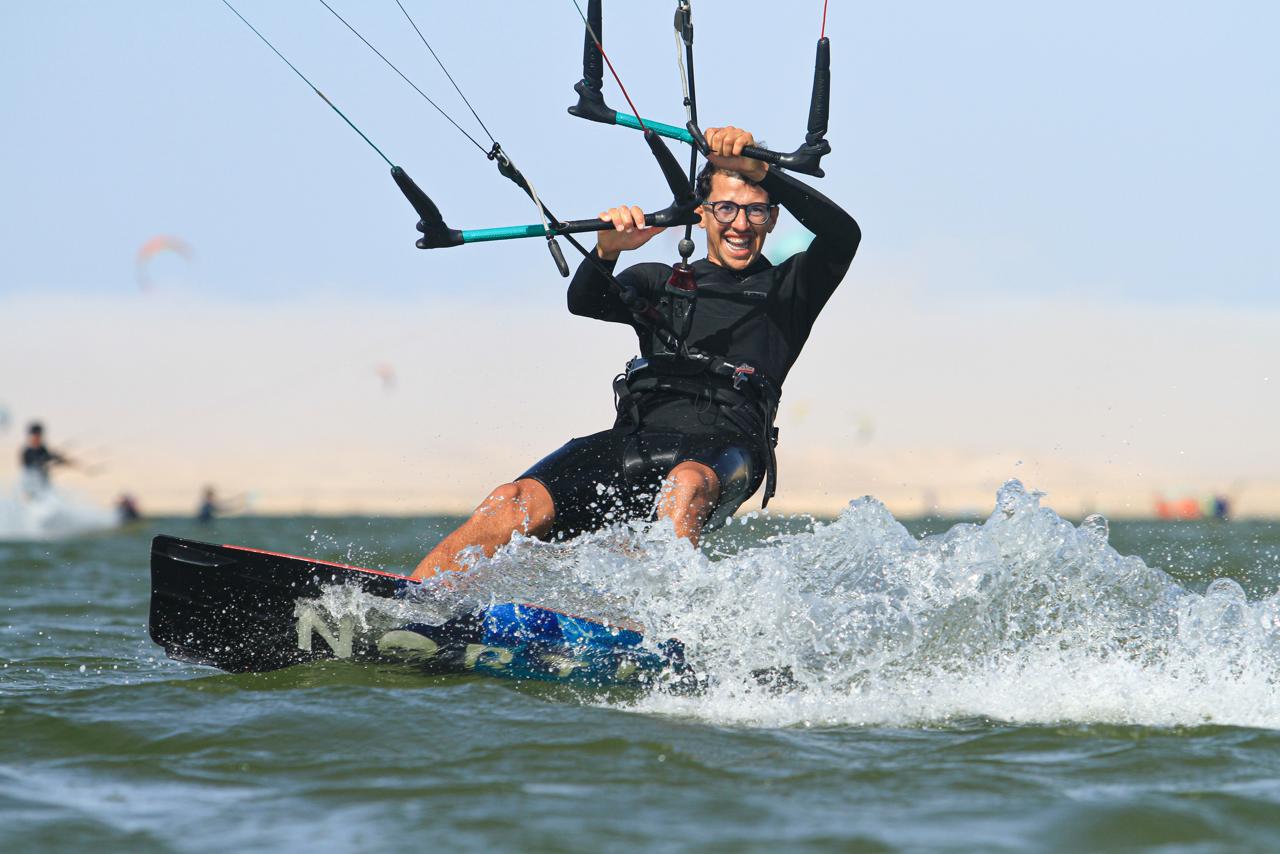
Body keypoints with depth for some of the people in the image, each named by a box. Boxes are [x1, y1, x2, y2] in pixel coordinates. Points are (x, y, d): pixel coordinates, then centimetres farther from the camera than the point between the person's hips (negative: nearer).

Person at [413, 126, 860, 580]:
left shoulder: (787, 289, 19)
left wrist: (761, 172, -13)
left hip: (721, 446, -3)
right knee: (516, 505, -22)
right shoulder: (659, 283, 27)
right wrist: (606, 251, -16)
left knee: (686, 486, -40)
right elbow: (584, 302, 7)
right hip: (633, 440, 3)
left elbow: (843, 233, 0)